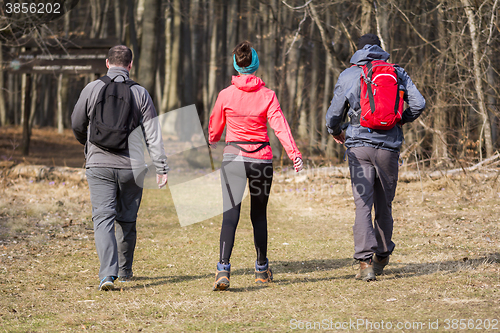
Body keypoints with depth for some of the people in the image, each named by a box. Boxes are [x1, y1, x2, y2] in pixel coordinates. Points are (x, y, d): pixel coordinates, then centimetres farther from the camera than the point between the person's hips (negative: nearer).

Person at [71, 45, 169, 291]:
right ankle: (124, 271, 28)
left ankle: (108, 273, -20)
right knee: (127, 220, 16)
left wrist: (86, 144, 31)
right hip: (131, 167, 1)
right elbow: (152, 134, -6)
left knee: (103, 218, -4)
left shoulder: (92, 89, -2)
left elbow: (77, 125, 9)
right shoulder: (140, 93, 0)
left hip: (99, 165, -1)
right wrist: (161, 168, -5)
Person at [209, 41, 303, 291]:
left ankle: (223, 268, -23)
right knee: (259, 215, 16)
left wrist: (213, 141, 34)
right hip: (262, 158, 1)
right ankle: (262, 269, 26)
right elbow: (279, 125, -13)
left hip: (234, 157, -1)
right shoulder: (267, 95, -1)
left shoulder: (226, 95, -1)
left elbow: (215, 126, 12)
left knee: (230, 214, -6)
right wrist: (293, 152, -19)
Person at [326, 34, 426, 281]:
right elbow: (418, 103, 0)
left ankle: (365, 262, -17)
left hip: (359, 146, -1)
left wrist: (336, 132, 27)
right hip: (389, 147, 2)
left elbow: (334, 115, 5)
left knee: (363, 204, -5)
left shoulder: (348, 75, 4)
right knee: (384, 204, 14)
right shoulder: (397, 73, 8)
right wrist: (402, 120, 19)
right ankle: (382, 256, 24)